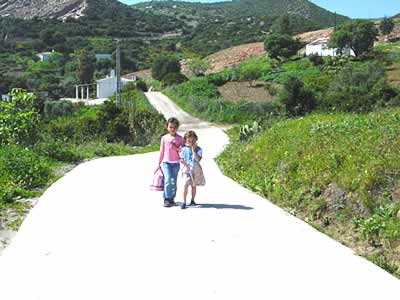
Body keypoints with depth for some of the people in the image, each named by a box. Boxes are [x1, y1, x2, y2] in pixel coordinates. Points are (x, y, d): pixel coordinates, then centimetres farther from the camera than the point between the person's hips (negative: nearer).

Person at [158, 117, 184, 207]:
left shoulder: (180, 138, 4)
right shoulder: (164, 138, 5)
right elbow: (161, 151, 11)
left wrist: (177, 148, -13)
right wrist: (159, 163, 11)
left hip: (175, 163, 1)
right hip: (166, 162, -1)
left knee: (173, 181, 3)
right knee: (168, 179, -18)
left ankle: (172, 199, 17)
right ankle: (167, 199, -14)